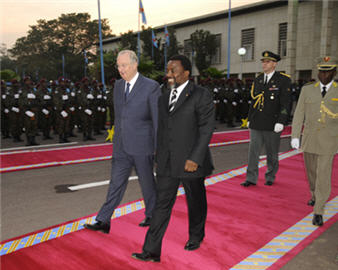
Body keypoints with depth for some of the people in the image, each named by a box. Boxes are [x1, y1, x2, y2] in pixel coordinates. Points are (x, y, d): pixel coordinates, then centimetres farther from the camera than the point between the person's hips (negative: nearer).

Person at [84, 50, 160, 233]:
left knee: (147, 182, 11)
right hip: (121, 147, 5)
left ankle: (152, 215, 31)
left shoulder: (151, 87, -10)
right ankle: (103, 221, 11)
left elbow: (158, 119, -10)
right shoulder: (118, 85, 9)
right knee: (116, 183, 6)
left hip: (142, 146, -5)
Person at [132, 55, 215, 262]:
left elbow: (207, 128, -13)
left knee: (196, 202, 15)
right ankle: (152, 251, 10)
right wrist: (160, 154, 16)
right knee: (162, 204, 4)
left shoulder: (201, 95, -9)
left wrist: (195, 158, -18)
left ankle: (196, 236, 40)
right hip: (167, 163, 5)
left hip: (191, 161, -4)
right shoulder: (164, 98, 11)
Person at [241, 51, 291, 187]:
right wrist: (249, 119, 14)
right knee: (253, 151, 1)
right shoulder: (258, 80, 11)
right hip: (256, 123, 4)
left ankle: (270, 177, 26)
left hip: (272, 124, -4)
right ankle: (251, 178, 7)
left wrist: (280, 122, -15)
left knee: (272, 153, 10)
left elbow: (285, 103, -9)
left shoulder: (283, 80, -5)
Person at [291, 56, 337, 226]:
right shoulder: (307, 89, 3)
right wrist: (294, 136, -5)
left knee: (323, 174, -7)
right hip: (309, 138, 3)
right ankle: (315, 195, 45)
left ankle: (318, 212, 1)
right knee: (311, 171, 18)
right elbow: (299, 114, 1)